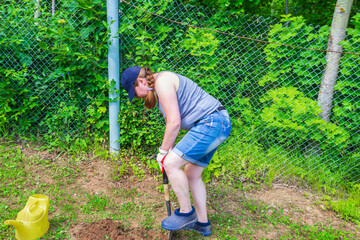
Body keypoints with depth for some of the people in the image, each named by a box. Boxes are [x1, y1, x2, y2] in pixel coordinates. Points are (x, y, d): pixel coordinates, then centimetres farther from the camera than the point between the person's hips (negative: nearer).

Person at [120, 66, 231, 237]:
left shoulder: (162, 81, -14)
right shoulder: (159, 89, 18)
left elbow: (174, 123, -18)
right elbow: (171, 122, 20)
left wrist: (163, 151, -8)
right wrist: (168, 151, 15)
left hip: (211, 123, -11)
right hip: (214, 124, 11)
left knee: (171, 163, -13)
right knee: (192, 175, 14)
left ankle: (186, 212, 4)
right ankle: (202, 223, 26)